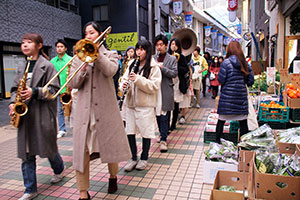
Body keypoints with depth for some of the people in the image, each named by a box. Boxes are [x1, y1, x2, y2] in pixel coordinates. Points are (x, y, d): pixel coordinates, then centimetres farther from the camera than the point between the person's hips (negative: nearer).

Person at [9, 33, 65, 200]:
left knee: (48, 148, 8)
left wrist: (35, 92, -21)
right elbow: (15, 88, 17)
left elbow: (54, 89, -10)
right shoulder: (22, 68, 14)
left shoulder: (47, 66, -5)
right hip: (25, 115, 6)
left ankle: (60, 170, 39)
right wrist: (13, 102, -1)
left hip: (43, 115, -6)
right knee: (26, 153, 6)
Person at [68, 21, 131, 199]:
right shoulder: (79, 57, 13)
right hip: (84, 110, 2)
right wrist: (83, 66, -13)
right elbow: (73, 84, 1)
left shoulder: (110, 54, 8)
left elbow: (110, 71, -16)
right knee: (82, 150, 0)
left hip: (106, 108, -1)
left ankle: (113, 177, 37)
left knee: (111, 145, 11)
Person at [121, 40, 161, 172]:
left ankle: (144, 158, 22)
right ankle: (133, 158, 22)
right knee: (130, 131, 7)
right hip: (131, 103, 5)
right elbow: (125, 78, 15)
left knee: (146, 132, 5)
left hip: (146, 105, -5)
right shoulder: (132, 65, 13)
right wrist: (124, 84, -8)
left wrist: (138, 79, -21)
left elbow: (154, 87, -13)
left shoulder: (154, 67, -4)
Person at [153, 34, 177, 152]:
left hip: (166, 91, -3)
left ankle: (163, 140, -2)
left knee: (164, 116, -5)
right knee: (157, 114, 10)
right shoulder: (152, 59, 13)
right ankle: (163, 134, 28)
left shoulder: (172, 59, 5)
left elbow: (174, 73, -5)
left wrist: (162, 68, -15)